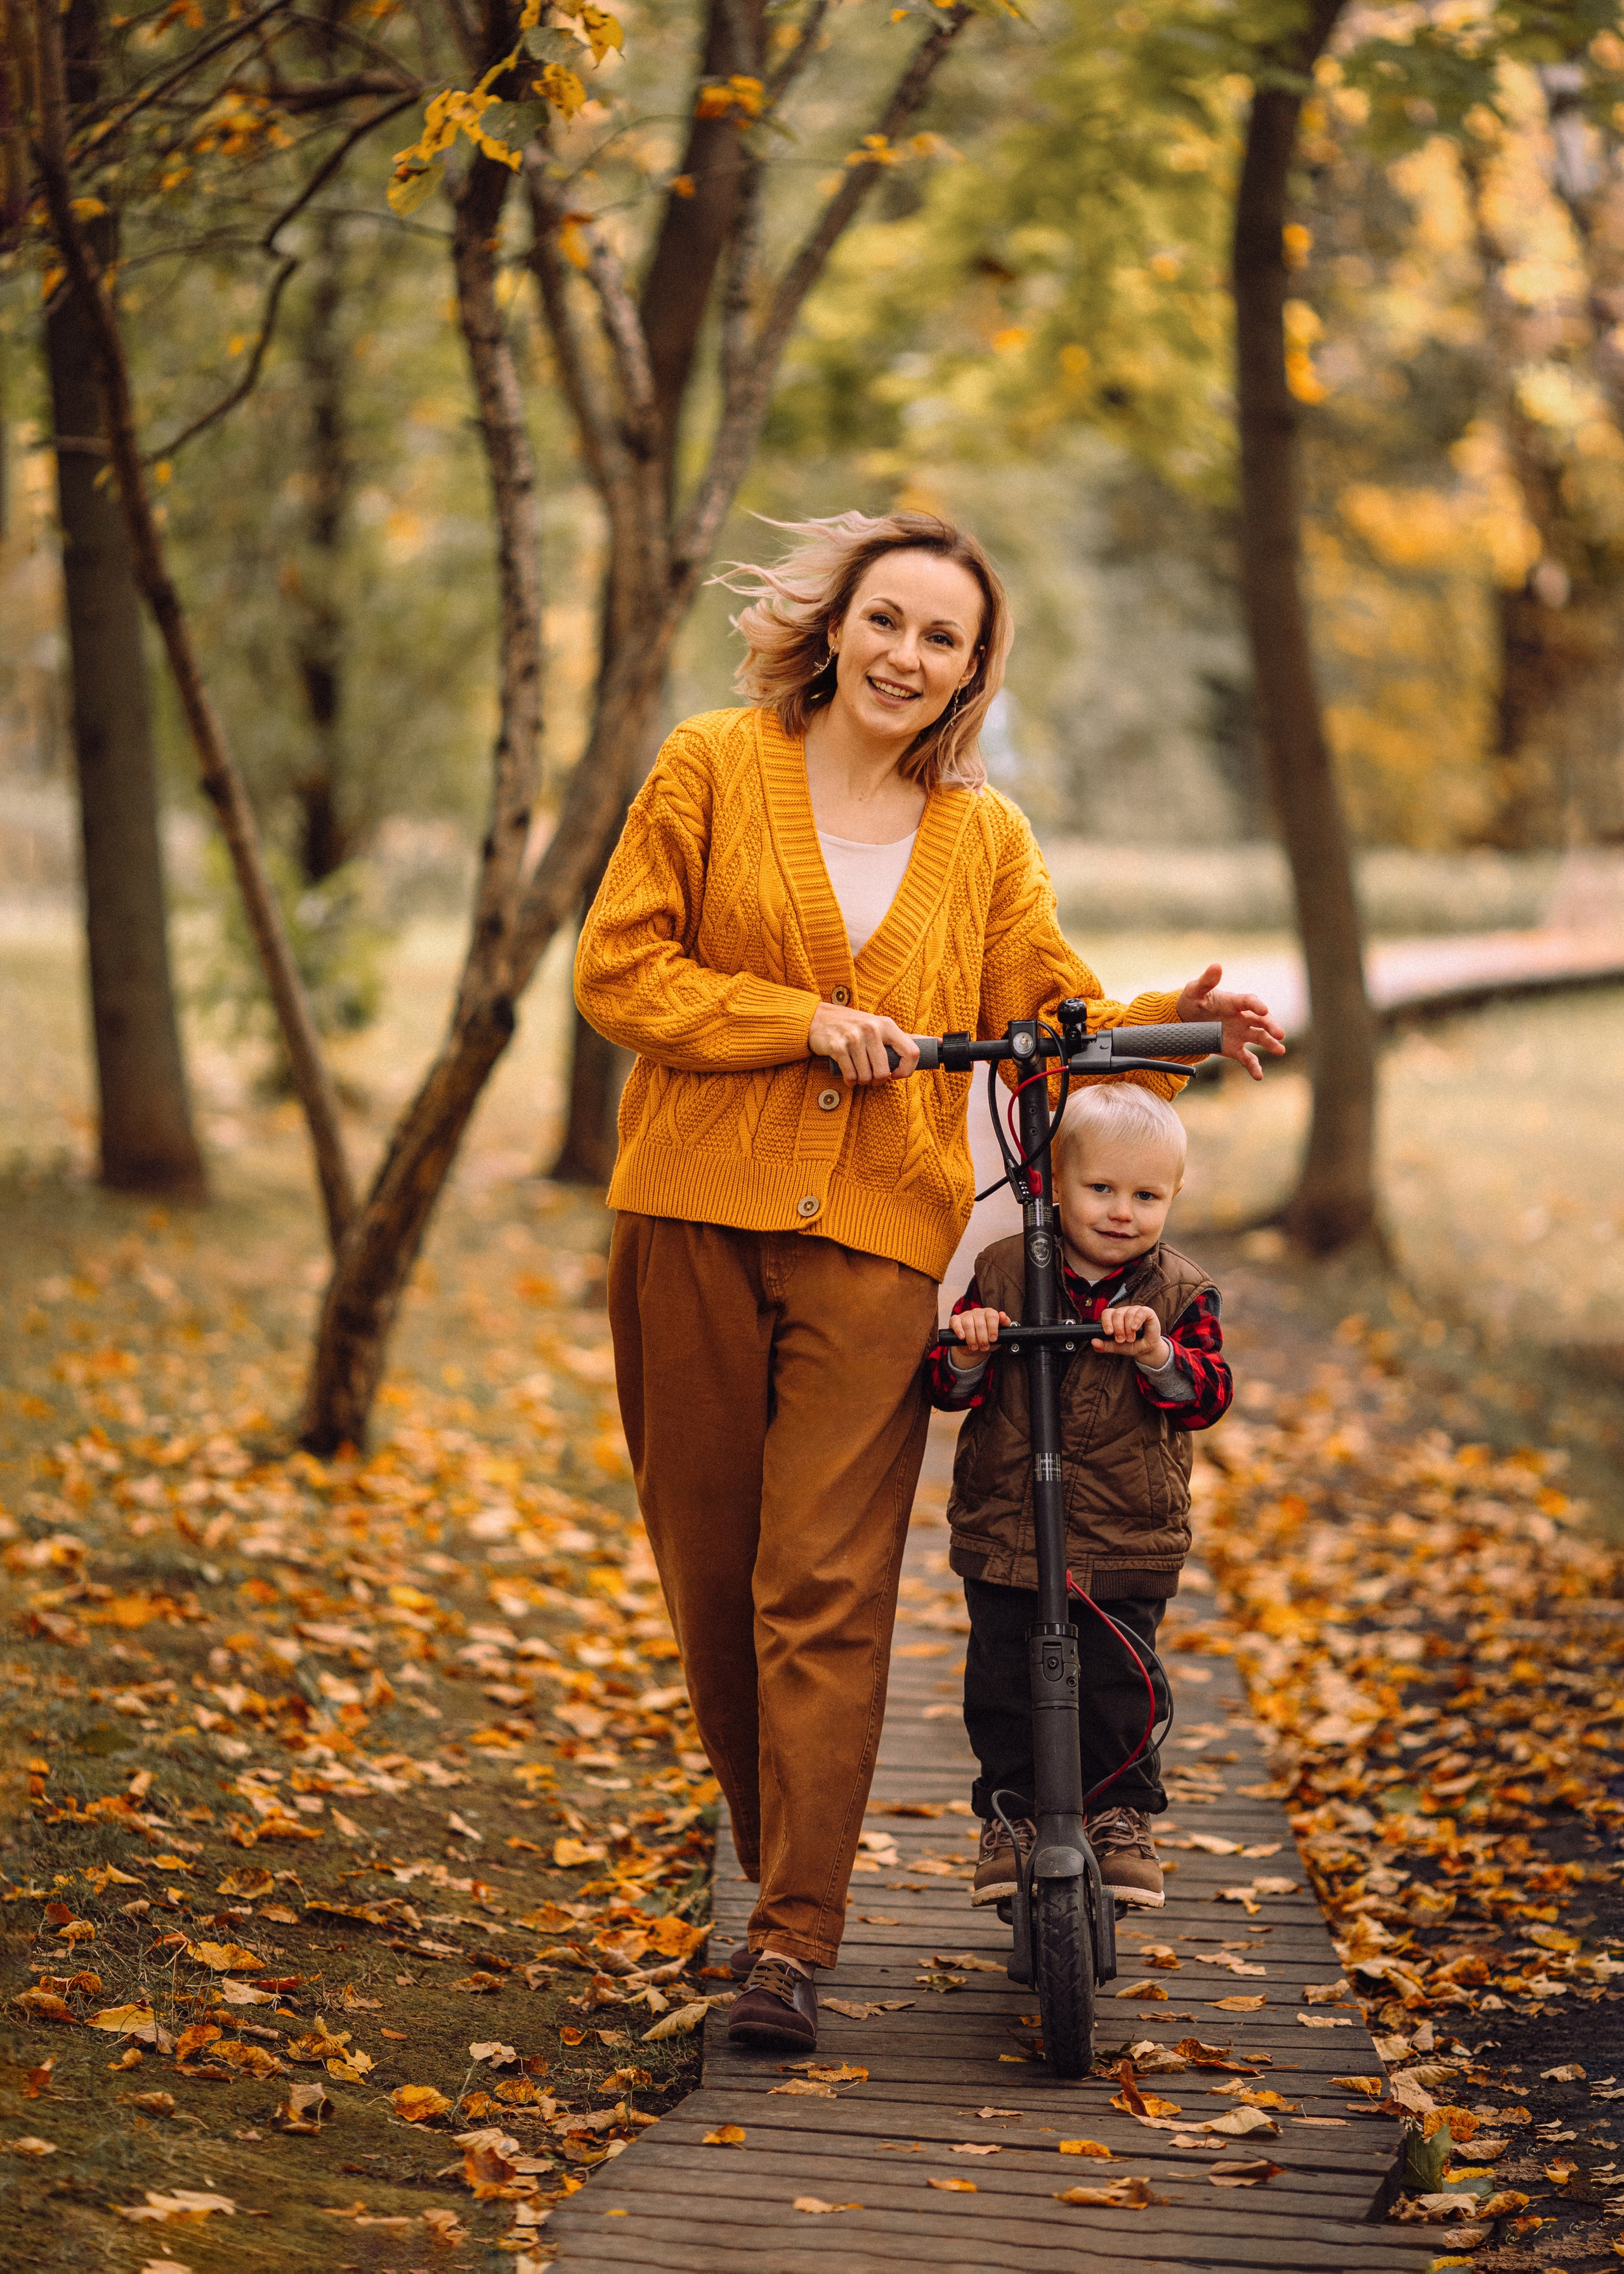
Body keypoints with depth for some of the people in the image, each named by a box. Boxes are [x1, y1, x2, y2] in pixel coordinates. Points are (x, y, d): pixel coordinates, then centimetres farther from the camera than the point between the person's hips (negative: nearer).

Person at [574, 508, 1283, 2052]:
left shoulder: (985, 839, 12)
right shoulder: (715, 767, 4)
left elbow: (1046, 1014, 7)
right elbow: (618, 969, -1)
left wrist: (1169, 1023, -13)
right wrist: (802, 1024, -11)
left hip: (877, 1242, 0)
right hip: (696, 1222, 0)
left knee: (826, 1590, -8)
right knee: (709, 1565, 7)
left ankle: (793, 1939, -7)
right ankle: (772, 1852, 27)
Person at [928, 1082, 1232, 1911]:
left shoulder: (1180, 1293, -1)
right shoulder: (1002, 1274, 0)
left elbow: (1209, 1395, -10)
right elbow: (946, 1386, 1)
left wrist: (1158, 1354, -29)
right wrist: (965, 1356, -22)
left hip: (1124, 1545, -1)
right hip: (1003, 1535, 1)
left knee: (1118, 1690, 1)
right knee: (1002, 1687, 5)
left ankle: (1122, 1818, 20)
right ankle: (1010, 1814, 22)